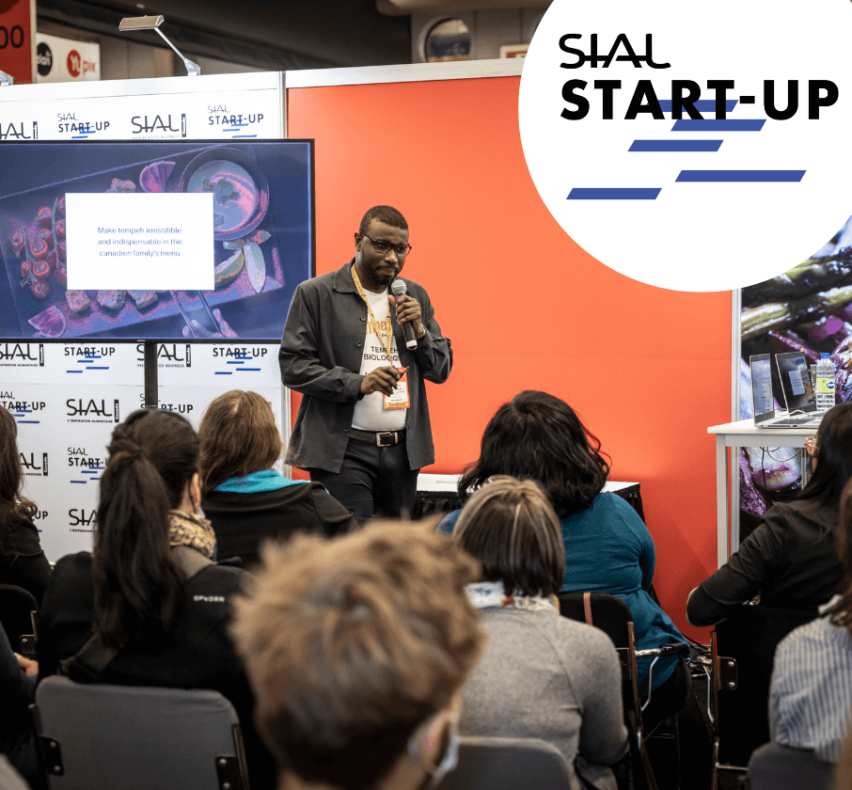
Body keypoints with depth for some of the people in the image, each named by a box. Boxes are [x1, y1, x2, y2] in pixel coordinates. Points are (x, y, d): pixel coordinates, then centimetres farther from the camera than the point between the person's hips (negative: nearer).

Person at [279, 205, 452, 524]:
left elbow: (442, 370, 16)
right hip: (343, 451, -5)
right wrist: (358, 383, -17)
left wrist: (419, 330, -4)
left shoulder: (415, 296, 15)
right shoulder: (316, 294, -1)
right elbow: (293, 366, -6)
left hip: (403, 449, 5)